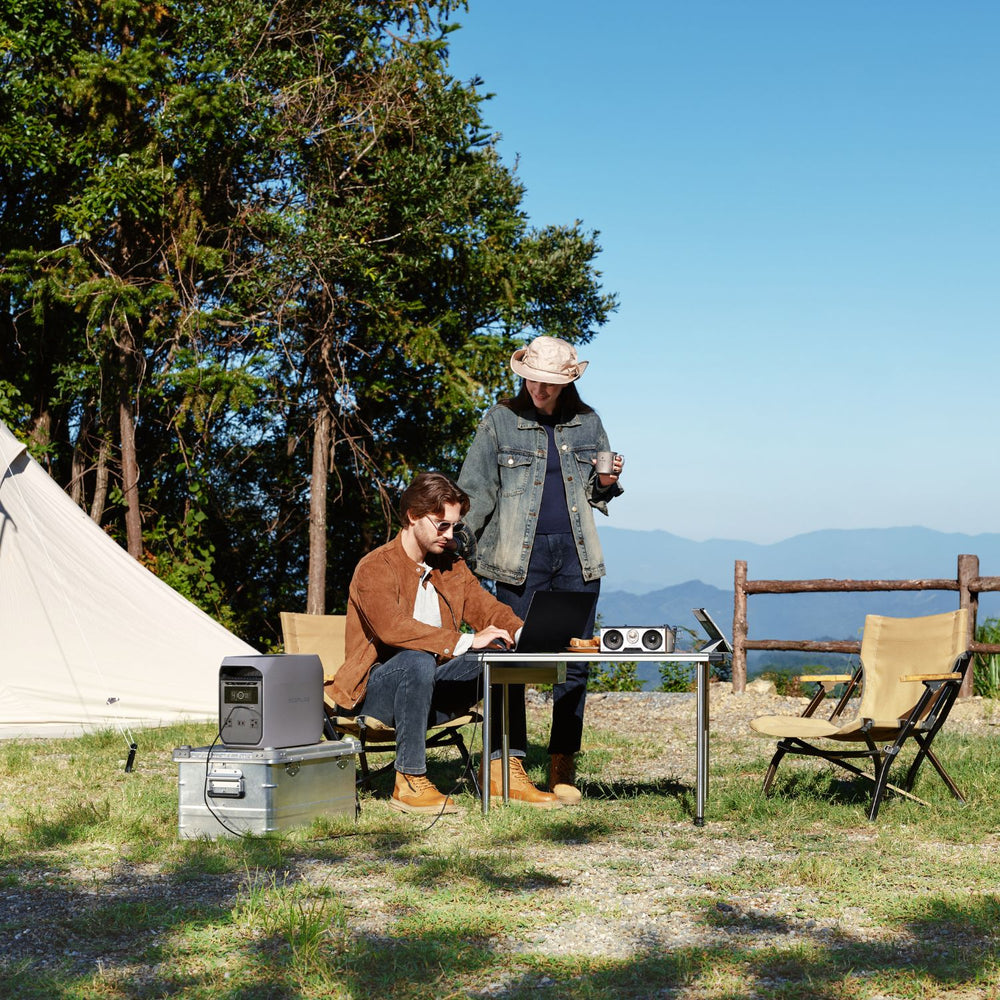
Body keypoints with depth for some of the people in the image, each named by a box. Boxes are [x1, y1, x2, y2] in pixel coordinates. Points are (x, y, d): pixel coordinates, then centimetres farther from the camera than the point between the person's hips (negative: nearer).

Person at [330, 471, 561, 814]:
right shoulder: (376, 567, -12)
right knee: (418, 660, -37)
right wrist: (466, 641, -34)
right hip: (373, 692, -7)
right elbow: (393, 628, -28)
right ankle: (409, 782, -29)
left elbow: (487, 609, 7)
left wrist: (521, 633, -17)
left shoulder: (452, 566, 14)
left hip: (430, 692, 7)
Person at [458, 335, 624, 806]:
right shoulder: (500, 421, 3)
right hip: (520, 555, -3)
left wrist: (605, 483, -1)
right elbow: (474, 491, 3)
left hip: (577, 554, 3)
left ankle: (563, 767, 10)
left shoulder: (588, 423, 11)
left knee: (574, 661, 2)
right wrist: (464, 554, -7)